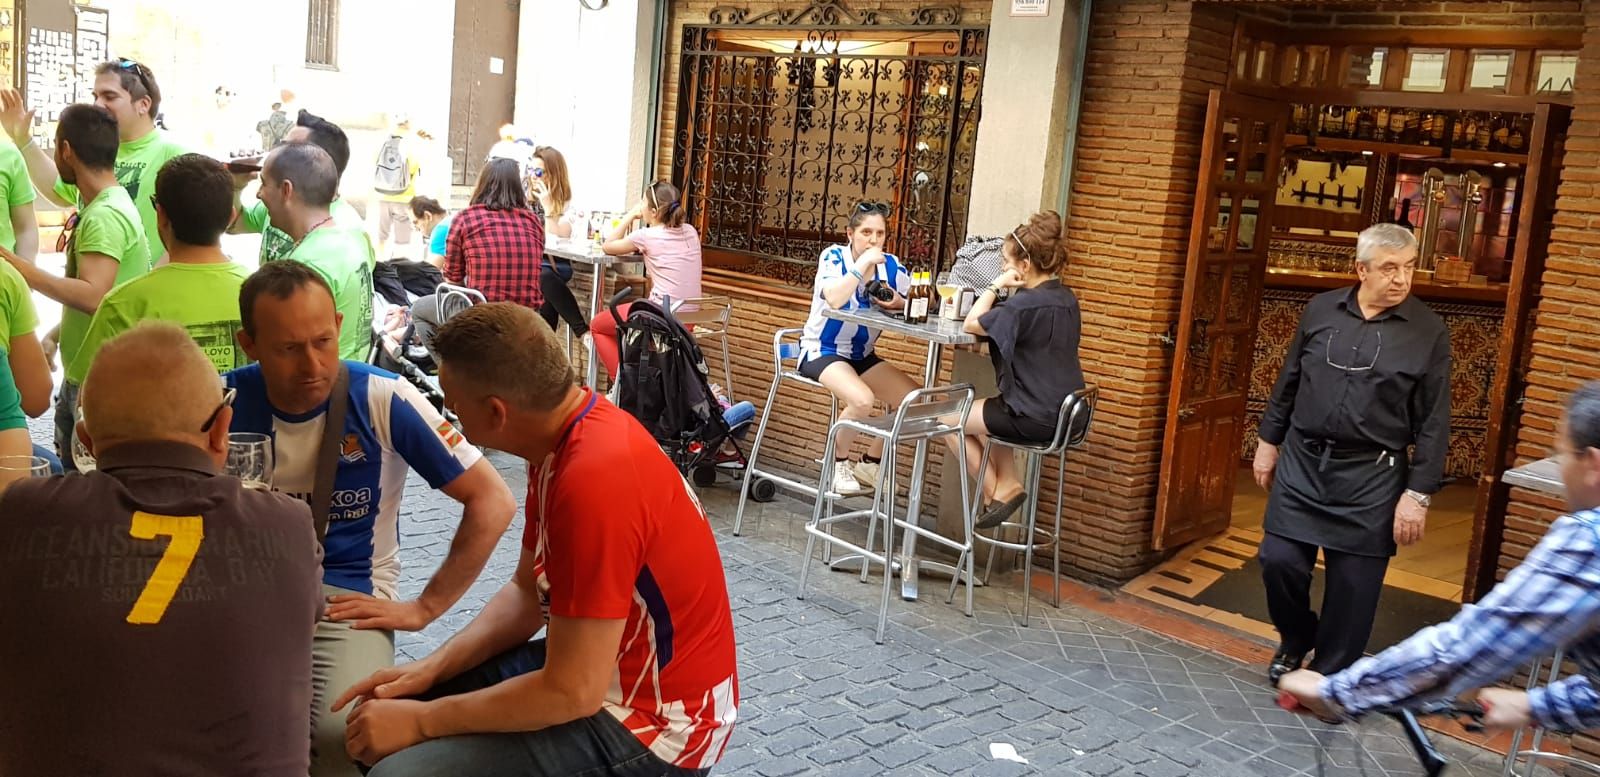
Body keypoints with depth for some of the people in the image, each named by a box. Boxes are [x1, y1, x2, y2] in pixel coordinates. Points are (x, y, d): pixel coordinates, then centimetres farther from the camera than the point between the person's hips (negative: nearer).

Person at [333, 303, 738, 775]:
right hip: (598, 661, 9)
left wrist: (422, 719, -16)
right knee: (380, 707, 11)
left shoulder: (595, 481, -30)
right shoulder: (563, 435, 0)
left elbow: (573, 693, -27)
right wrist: (433, 667, -2)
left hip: (651, 719, -9)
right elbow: (529, 592, 10)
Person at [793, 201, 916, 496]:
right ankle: (839, 463, -3)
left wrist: (900, 304, -21)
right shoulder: (833, 257, -14)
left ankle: (870, 463, 12)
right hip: (821, 350, -6)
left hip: (861, 355, 6)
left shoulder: (891, 266, -2)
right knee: (861, 400, -31)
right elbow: (834, 300, -34)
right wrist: (862, 264, -28)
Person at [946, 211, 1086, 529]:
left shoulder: (1027, 303, -21)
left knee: (949, 419, 9)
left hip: (1037, 419, -9)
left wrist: (996, 285, -6)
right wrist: (1005, 291, 3)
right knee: (986, 412, 31)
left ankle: (998, 491, 15)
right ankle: (1007, 484, 18)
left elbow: (971, 324, -14)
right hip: (1065, 414, 9)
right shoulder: (1066, 299, 6)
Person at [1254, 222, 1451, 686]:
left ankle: (1329, 675, 22)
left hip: (1371, 478, -2)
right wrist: (1269, 442, 12)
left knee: (1353, 584, 4)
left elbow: (1433, 423, -4)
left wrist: (1418, 494, -8)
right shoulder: (1321, 309, 2)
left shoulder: (1428, 332, -5)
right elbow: (1288, 383, 12)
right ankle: (1295, 640, 29)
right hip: (1302, 461, 2)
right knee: (1279, 561, 0)